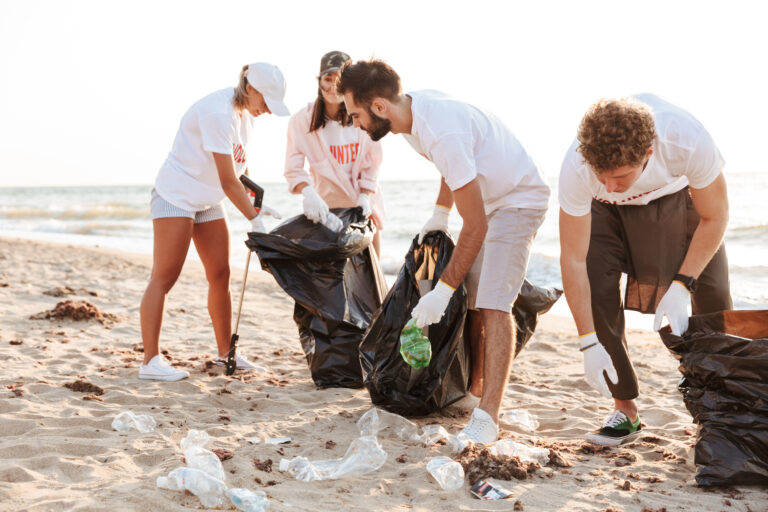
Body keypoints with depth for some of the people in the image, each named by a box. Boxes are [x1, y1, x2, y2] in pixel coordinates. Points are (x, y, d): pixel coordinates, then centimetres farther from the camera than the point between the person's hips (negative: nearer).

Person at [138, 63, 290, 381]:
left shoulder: (246, 113, 4)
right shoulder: (218, 113, -25)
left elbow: (240, 165, 13)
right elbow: (228, 180, -27)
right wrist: (254, 218, -25)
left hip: (209, 201, 9)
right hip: (176, 195, -9)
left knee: (220, 276, 7)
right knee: (164, 277, -10)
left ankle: (225, 352, 17)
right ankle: (150, 361, -10)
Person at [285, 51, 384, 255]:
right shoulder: (302, 120, -10)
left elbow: (372, 164, 2)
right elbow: (293, 168, -13)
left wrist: (365, 196, -9)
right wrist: (309, 192, -32)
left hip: (364, 202, 2)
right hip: (326, 205, -2)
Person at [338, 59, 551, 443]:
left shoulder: (442, 134, -35)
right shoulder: (414, 107, -7)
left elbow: (475, 224, -32)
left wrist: (443, 289, -26)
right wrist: (440, 214, 12)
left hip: (518, 199, -9)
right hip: (484, 198, 9)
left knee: (493, 303, -19)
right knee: (470, 300, 8)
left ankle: (487, 417, -20)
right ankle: (474, 389, 20)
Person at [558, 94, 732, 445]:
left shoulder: (689, 142, -42)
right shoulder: (576, 169, -40)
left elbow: (714, 217, -22)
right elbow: (573, 260, -30)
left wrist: (682, 285, -27)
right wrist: (590, 345, -29)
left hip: (676, 195, 0)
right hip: (606, 210, 0)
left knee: (713, 298, -6)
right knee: (596, 288, -17)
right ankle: (624, 409, -1)